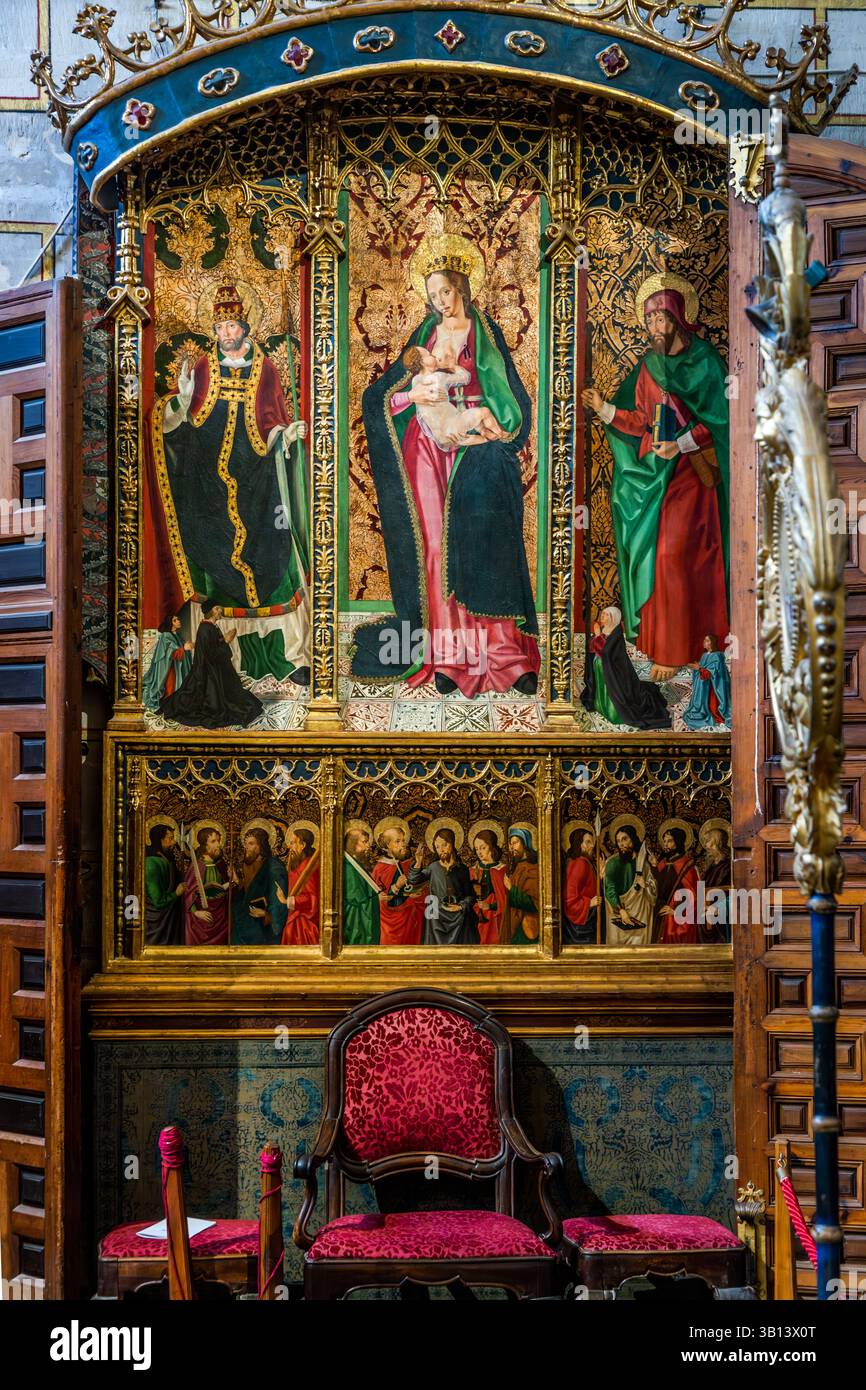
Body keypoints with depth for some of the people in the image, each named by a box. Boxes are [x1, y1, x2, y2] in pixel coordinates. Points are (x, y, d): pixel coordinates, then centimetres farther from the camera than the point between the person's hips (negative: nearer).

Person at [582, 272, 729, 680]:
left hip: (688, 471, -6)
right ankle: (654, 632, 16)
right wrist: (605, 409, 0)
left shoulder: (704, 361, -6)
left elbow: (716, 419, -9)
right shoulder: (649, 366, 11)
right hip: (652, 473, 6)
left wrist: (681, 444, -21)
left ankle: (673, 649, -3)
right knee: (651, 553, 6)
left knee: (672, 556, -9)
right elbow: (642, 421, 11)